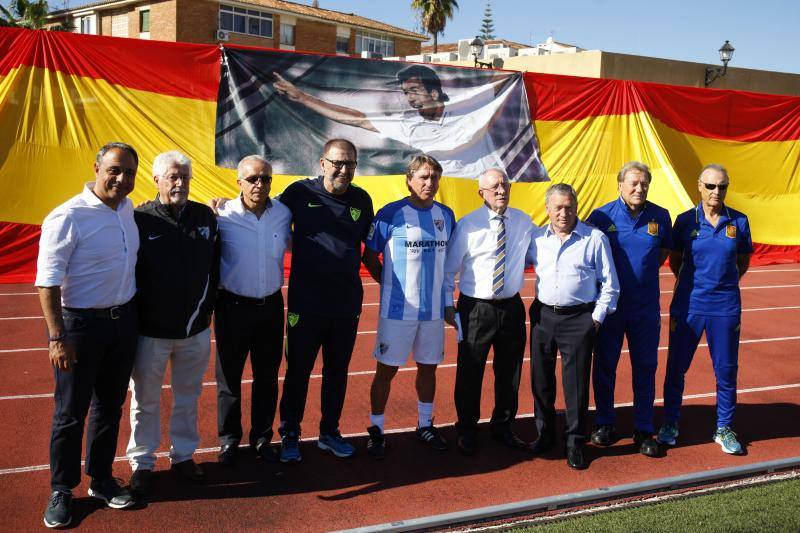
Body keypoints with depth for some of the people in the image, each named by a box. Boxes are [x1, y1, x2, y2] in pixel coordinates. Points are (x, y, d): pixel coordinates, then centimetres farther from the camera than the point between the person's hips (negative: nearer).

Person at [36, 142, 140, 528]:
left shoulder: (127, 209, 3)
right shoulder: (68, 217, -18)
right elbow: (47, 282, -17)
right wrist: (57, 338, -20)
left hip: (123, 319, 6)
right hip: (80, 323, -6)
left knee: (110, 405, 16)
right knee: (71, 412, 5)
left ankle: (101, 481, 31)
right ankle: (61, 491, 21)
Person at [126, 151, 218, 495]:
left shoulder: (205, 216, 0)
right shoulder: (139, 220, -11)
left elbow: (214, 266, 10)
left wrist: (208, 307, 8)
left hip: (196, 329, 3)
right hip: (151, 331, -3)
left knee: (188, 398, 16)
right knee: (145, 400, 10)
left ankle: (183, 454, 33)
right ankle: (142, 462, 25)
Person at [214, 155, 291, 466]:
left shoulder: (283, 214, -1)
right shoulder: (223, 216, -12)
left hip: (271, 306, 3)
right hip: (233, 307, -3)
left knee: (267, 377, 13)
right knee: (229, 377, 9)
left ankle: (262, 438, 28)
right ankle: (229, 440, 26)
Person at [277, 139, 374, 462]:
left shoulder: (361, 199, 4)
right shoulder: (300, 192, -7)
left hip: (348, 303, 3)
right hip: (306, 302, -3)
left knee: (337, 371, 14)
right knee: (298, 371, 7)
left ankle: (329, 432, 29)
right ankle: (289, 435, 23)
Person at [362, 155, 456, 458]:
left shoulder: (446, 215, 5)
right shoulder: (390, 214, -9)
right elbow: (370, 256, -2)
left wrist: (443, 290, 9)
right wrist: (390, 284, -1)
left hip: (434, 308, 4)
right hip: (398, 308, -4)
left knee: (428, 366, 15)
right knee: (386, 369, 3)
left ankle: (425, 425, 31)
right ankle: (376, 430, 16)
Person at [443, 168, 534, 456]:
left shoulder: (523, 222, 3)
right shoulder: (467, 225, -8)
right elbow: (449, 267, -2)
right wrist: (447, 305, -4)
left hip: (511, 307, 4)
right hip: (475, 308, -3)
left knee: (509, 372, 15)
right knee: (470, 373, 5)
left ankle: (502, 427, 35)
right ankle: (467, 430, 25)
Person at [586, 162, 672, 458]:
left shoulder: (660, 216, -1)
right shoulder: (601, 216, -8)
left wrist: (646, 272, 8)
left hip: (645, 306, 2)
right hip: (608, 303, -1)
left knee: (646, 368, 6)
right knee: (604, 366, 8)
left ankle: (644, 430, 18)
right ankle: (604, 425, 23)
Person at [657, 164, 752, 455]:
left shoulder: (739, 222, -1)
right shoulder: (685, 221, -2)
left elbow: (743, 262, 11)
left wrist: (724, 283, 6)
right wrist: (694, 283, 6)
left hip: (725, 307, 0)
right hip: (688, 306, 0)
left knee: (726, 370, 7)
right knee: (676, 367, 8)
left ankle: (724, 429, 24)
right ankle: (670, 425, 25)